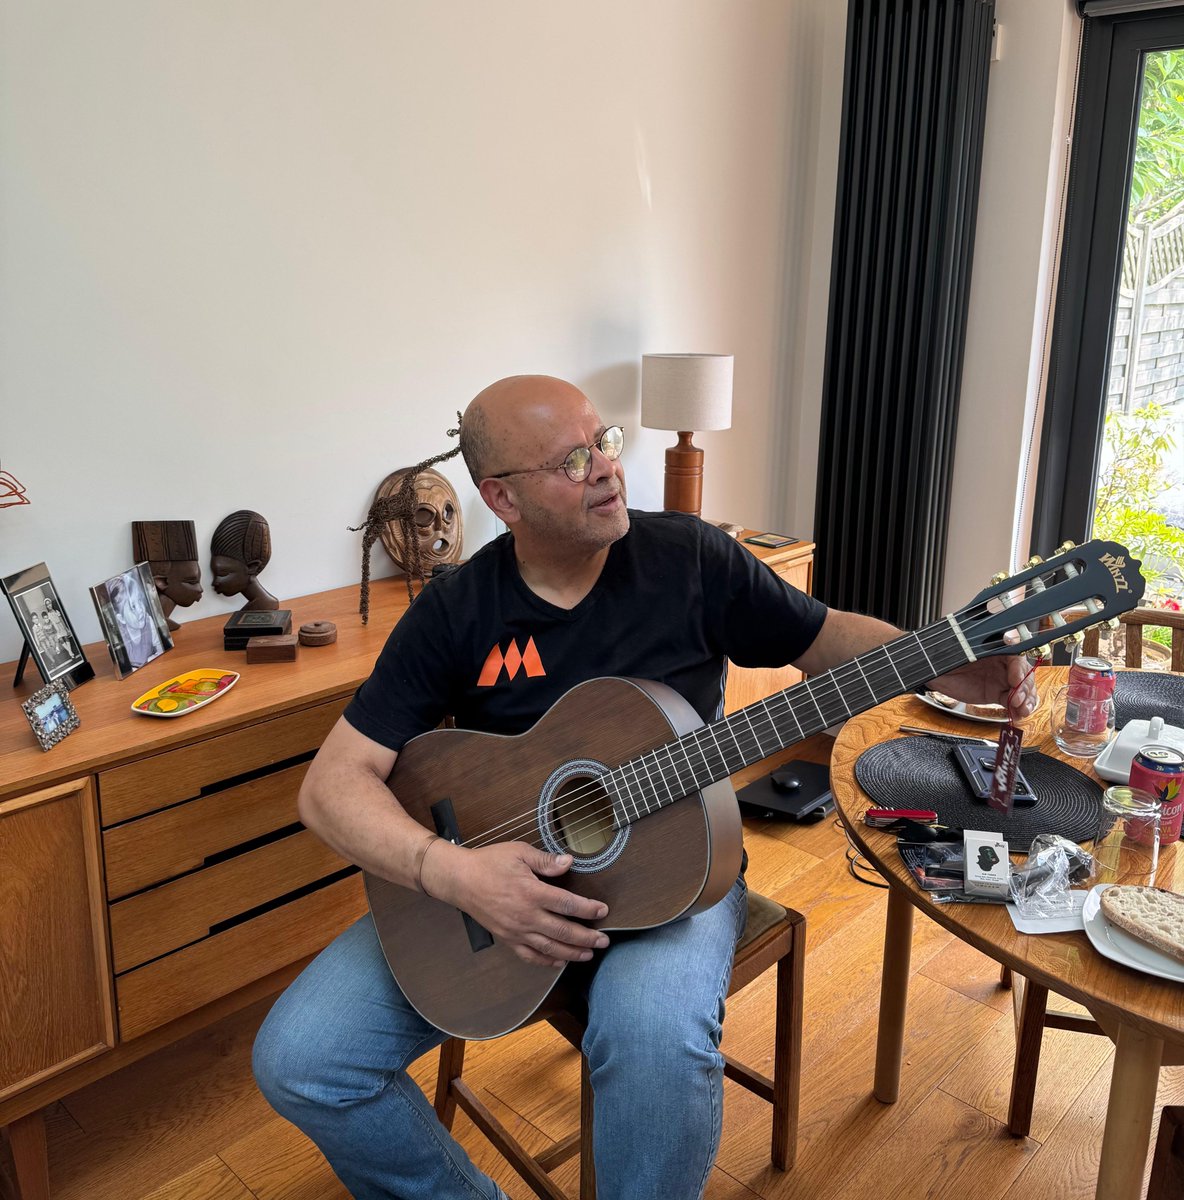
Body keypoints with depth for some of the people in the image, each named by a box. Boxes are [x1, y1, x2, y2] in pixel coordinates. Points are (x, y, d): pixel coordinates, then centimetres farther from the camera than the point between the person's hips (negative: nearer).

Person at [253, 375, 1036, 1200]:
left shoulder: (692, 559, -6)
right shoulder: (456, 612, -7)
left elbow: (824, 637, 7)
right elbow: (333, 784, -9)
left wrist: (949, 669, -13)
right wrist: (450, 872, -26)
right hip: (495, 875, 2)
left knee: (660, 1036, -35)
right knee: (297, 1059, -12)